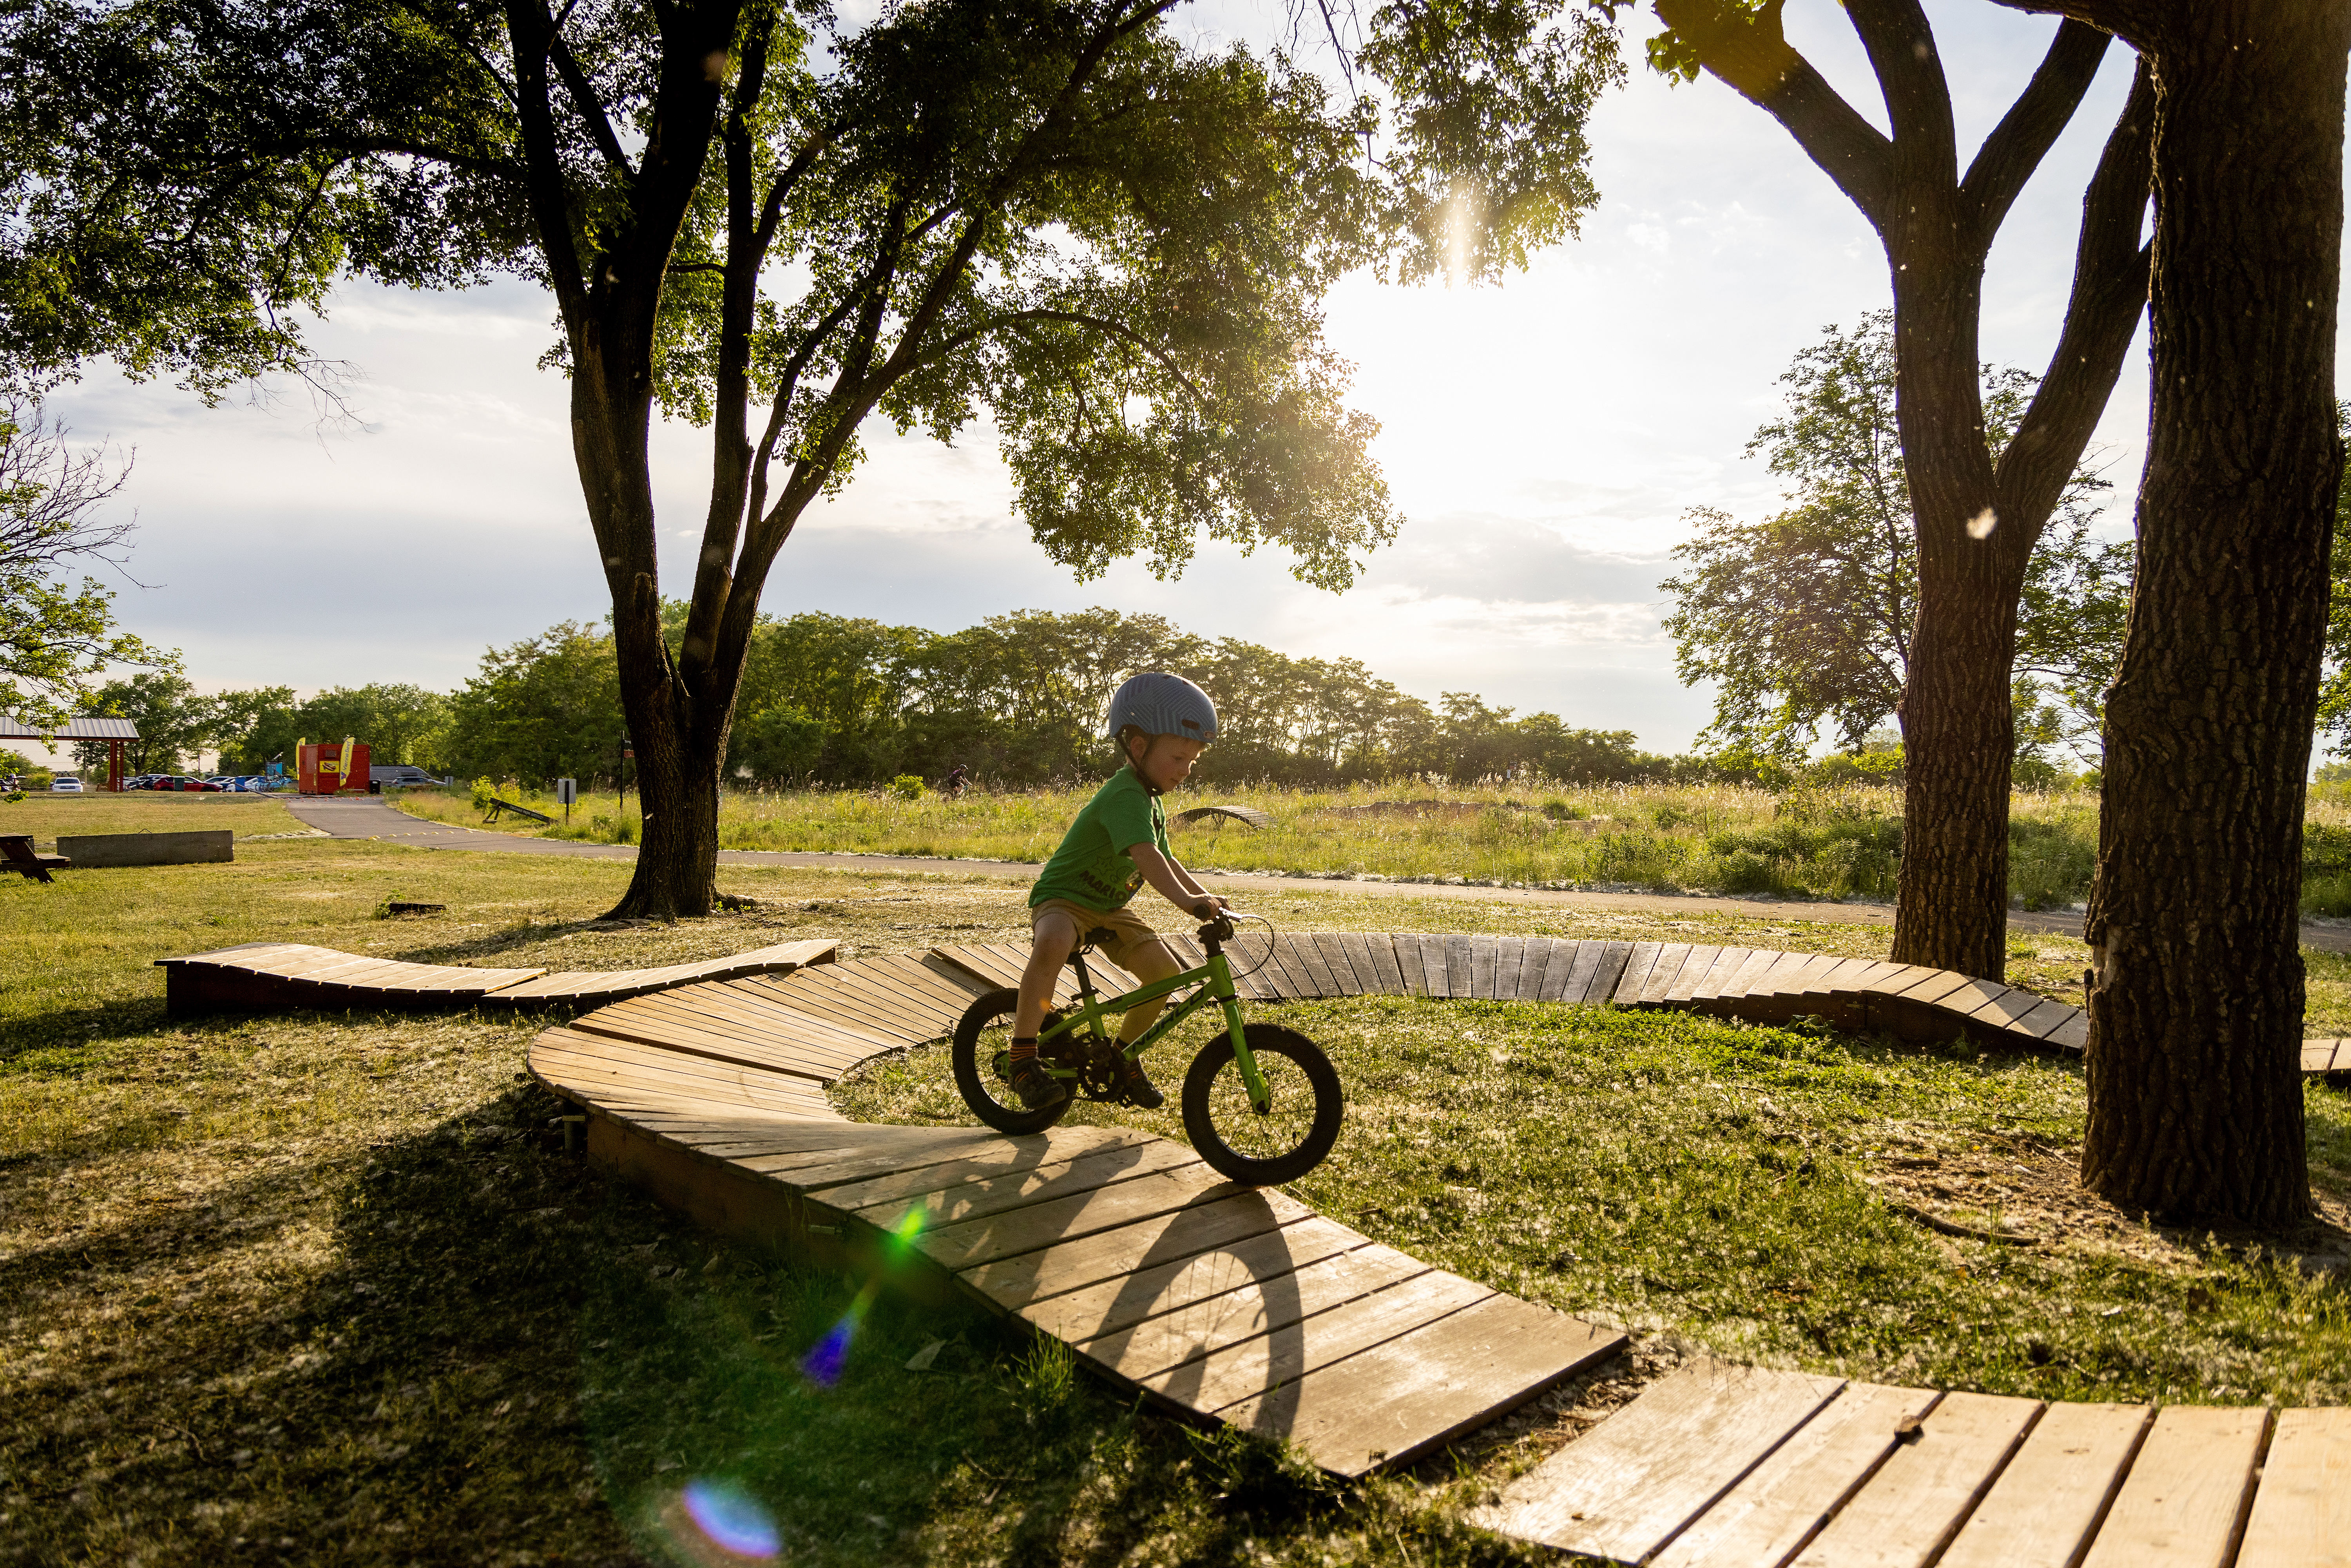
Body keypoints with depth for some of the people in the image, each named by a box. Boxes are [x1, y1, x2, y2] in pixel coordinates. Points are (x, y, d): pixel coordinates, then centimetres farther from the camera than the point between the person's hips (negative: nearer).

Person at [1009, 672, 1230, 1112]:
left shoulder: (1151, 800, 9)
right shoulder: (1126, 795, -24)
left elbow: (1165, 860, 21)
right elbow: (1145, 856, -41)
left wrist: (1206, 896, 11)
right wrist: (1186, 901, -53)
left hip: (1110, 908, 9)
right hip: (1063, 897, -9)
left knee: (1165, 970, -6)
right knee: (1052, 947, -40)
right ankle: (1023, 1057, -26)